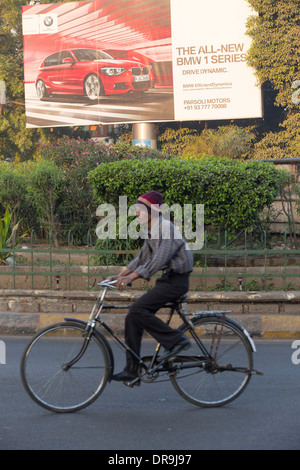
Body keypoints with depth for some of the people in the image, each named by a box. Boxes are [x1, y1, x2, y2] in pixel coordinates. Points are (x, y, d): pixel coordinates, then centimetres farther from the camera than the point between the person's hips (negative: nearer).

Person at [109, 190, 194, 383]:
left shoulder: (166, 228, -17)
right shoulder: (151, 230, 13)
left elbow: (159, 259, -27)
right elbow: (143, 257, 18)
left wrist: (132, 277, -33)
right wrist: (121, 275, 8)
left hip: (176, 280, -9)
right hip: (166, 280, 10)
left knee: (138, 310, -22)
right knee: (133, 318, 2)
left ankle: (176, 340, -12)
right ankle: (132, 369, 5)